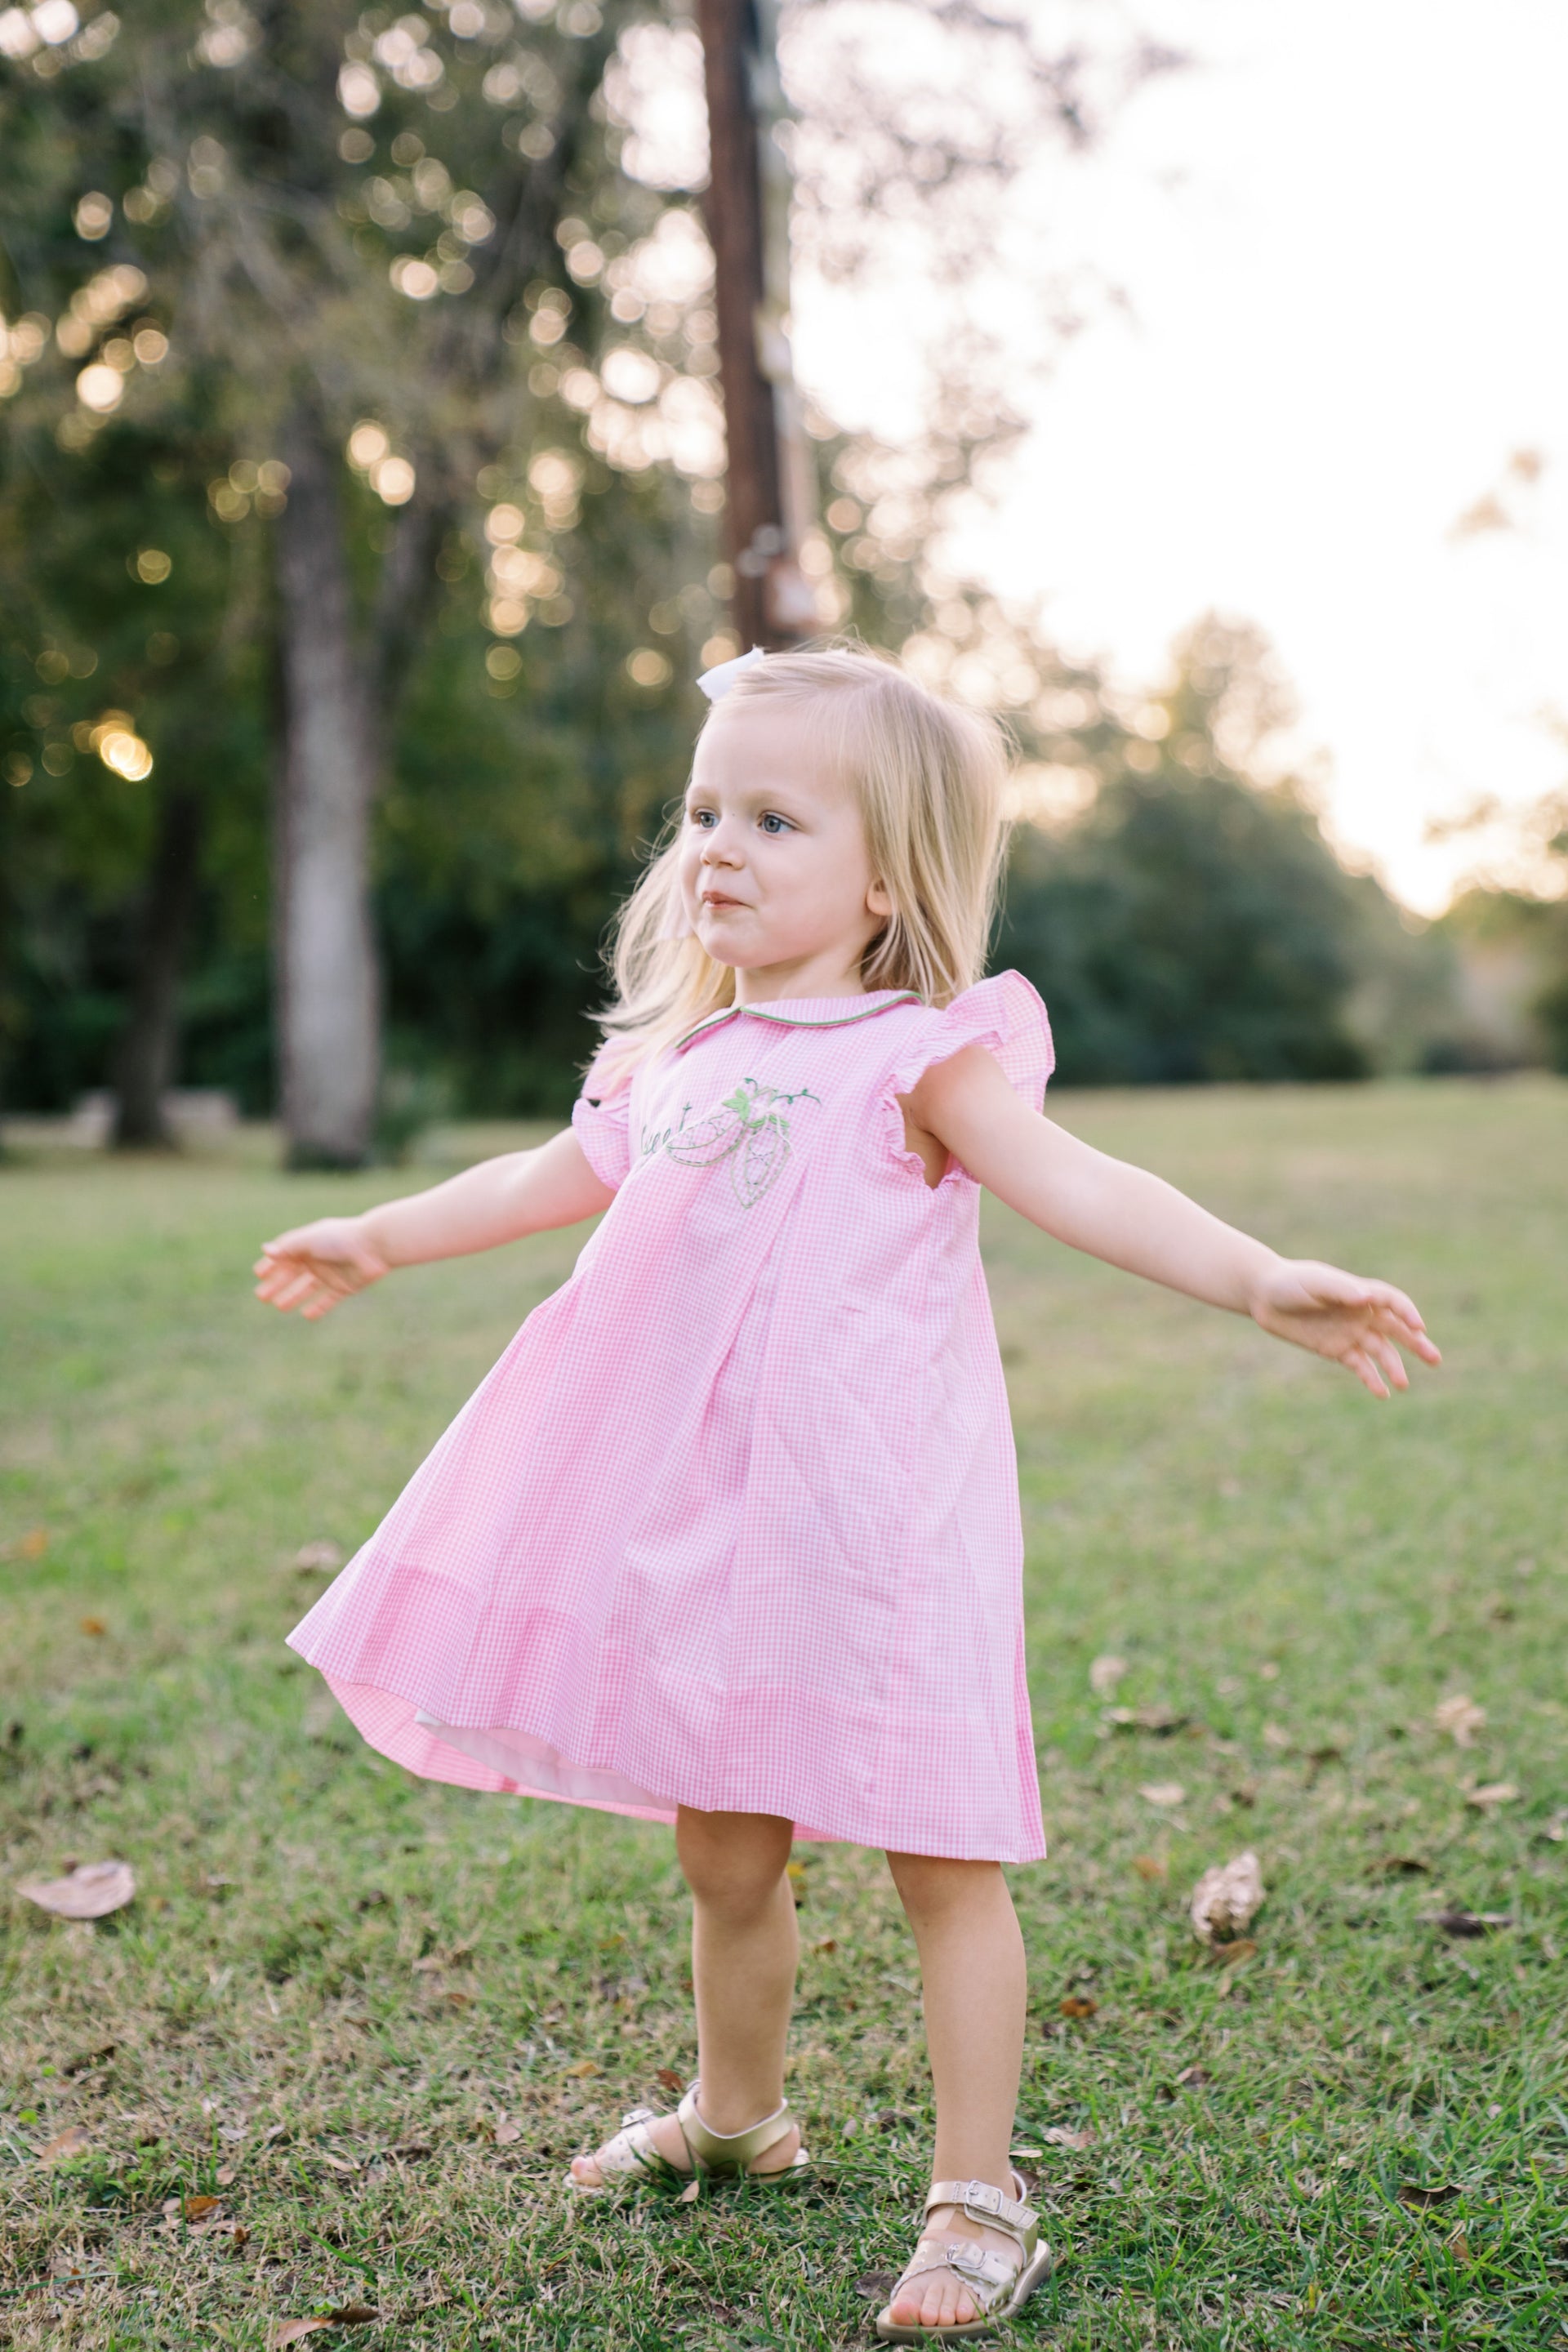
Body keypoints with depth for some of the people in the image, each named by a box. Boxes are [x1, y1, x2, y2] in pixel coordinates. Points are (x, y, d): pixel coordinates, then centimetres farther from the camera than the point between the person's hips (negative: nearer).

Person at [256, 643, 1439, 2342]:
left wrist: (1260, 1279, -35)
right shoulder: (677, 1055, 13)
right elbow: (560, 1178, 29)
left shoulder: (919, 1055, -7)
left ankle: (978, 2201, 16)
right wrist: (377, 1238, 41)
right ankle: (734, 2113, 43)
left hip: (871, 1530, -6)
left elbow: (1076, 1185, -20)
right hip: (703, 1527, 6)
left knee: (940, 1861, 2)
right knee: (723, 1855, 19)